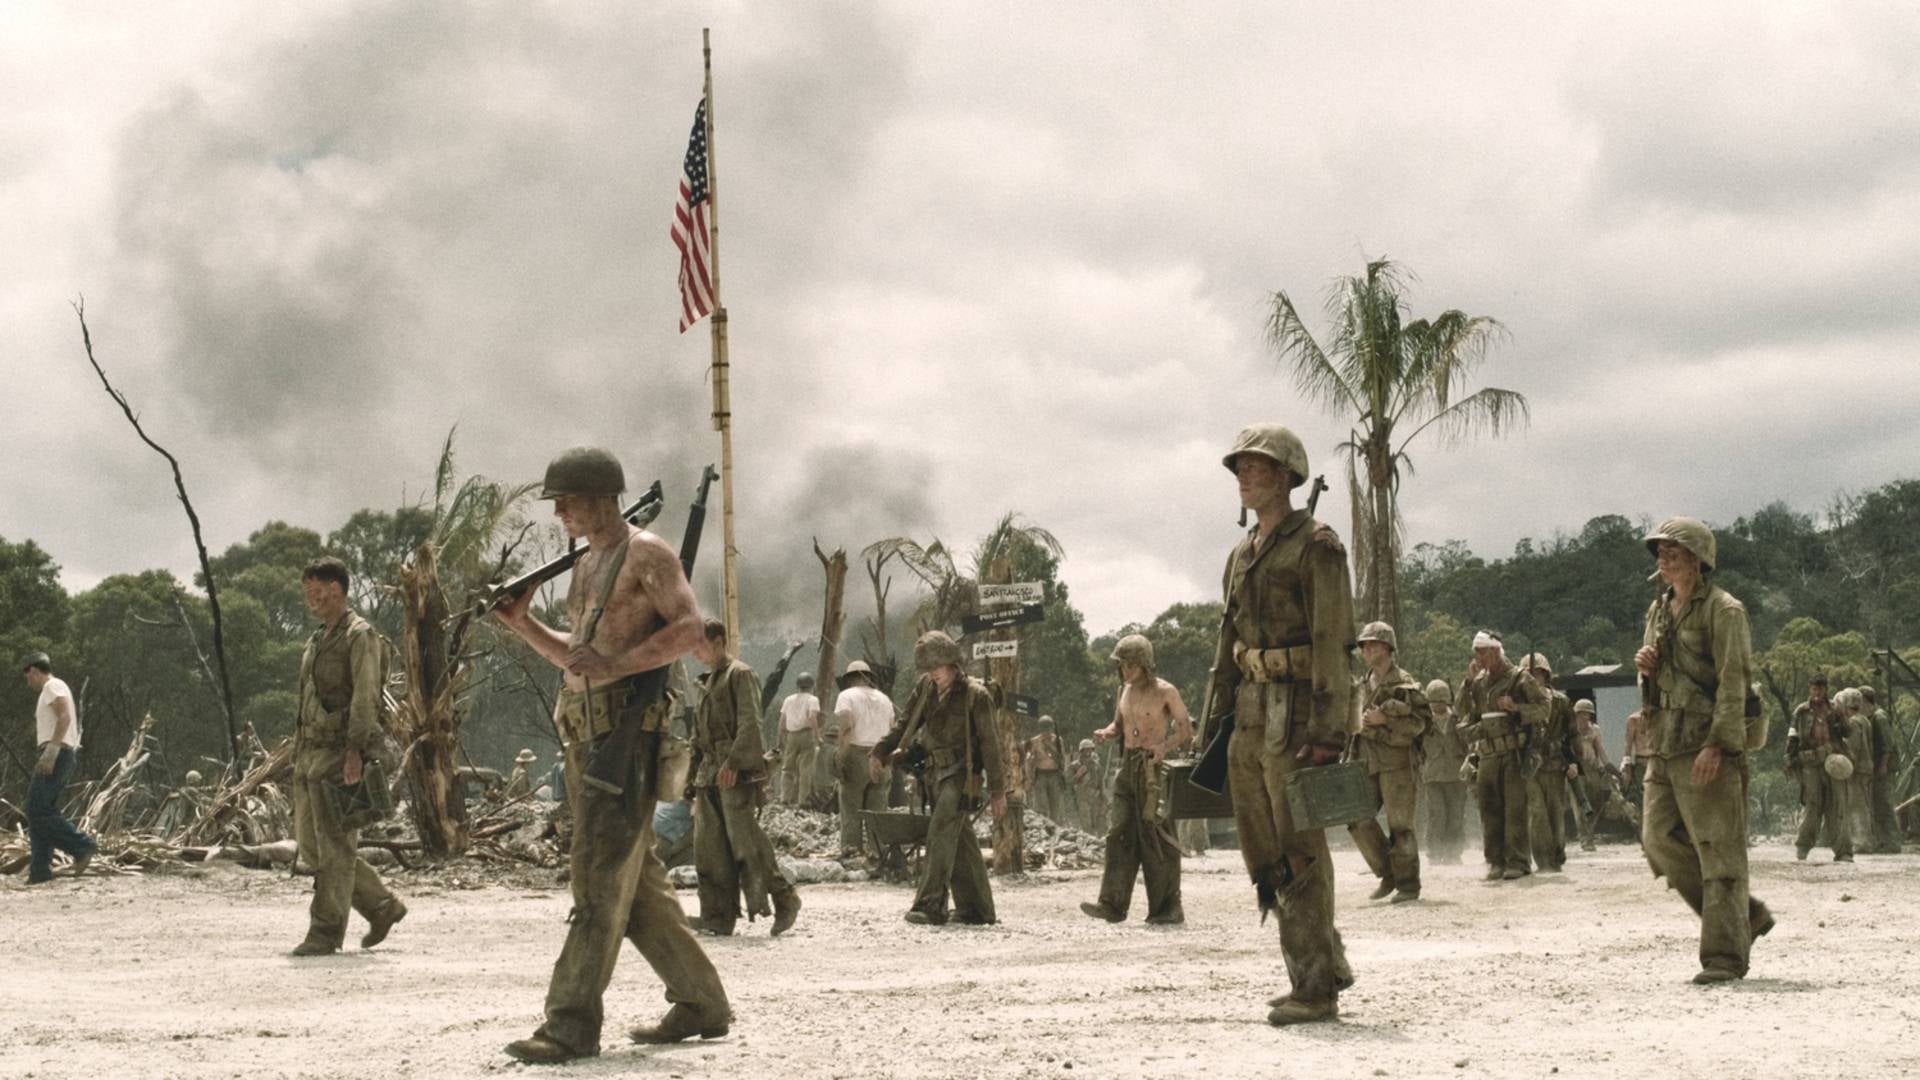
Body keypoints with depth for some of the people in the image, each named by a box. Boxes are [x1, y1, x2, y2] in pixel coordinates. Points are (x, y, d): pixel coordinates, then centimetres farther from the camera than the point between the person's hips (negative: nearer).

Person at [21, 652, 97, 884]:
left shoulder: (52, 686, -4)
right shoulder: (56, 689, 27)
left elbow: (65, 717, -20)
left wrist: (50, 751, -26)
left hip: (56, 755, -10)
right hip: (59, 758, 10)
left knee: (37, 810, -15)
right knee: (39, 812, 6)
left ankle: (82, 846, -17)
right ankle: (40, 869, 1)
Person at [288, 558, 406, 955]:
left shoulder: (360, 636, -8)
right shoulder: (316, 640, 20)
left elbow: (365, 695, -17)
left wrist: (355, 749, -25)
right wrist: (299, 751, 19)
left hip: (338, 753, -10)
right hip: (309, 752, 10)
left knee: (335, 847, -6)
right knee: (310, 843, 11)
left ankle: (326, 932, -2)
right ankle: (382, 906, 20)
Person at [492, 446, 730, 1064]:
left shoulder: (645, 554, -5)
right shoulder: (584, 565, 21)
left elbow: (691, 629, -16)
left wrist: (616, 665, -23)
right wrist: (521, 623, 14)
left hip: (626, 734, -9)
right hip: (584, 738, 9)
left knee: (599, 878, -12)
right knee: (637, 883, 11)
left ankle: (572, 1024, -13)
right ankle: (701, 1006, 19)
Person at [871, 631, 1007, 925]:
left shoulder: (975, 695, -9)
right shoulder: (926, 688, 8)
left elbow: (989, 743, -8)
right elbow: (905, 724, 17)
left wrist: (997, 789, -8)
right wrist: (879, 753, 7)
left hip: (960, 775, -7)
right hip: (935, 774, 7)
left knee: (940, 836, -17)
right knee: (961, 843, 10)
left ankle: (930, 906, -20)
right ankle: (976, 909, 16)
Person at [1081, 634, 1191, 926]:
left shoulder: (1165, 691, -6)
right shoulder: (1124, 690, 14)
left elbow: (1186, 728, -3)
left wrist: (1164, 745, -22)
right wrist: (1107, 733, 0)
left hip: (1154, 767, -6)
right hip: (1128, 766, 6)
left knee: (1156, 836, -7)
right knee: (1120, 834, 0)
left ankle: (1168, 908, -1)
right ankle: (1113, 904, -1)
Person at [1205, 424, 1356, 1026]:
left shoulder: (1317, 546, -8)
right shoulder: (1242, 555, 17)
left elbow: (1332, 641, -15)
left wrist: (1327, 732, -21)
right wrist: (1214, 723, 16)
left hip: (1295, 710, -8)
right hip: (1250, 712, 9)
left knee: (1299, 851, -5)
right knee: (1262, 853, 11)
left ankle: (1315, 990, 1)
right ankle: (1327, 966, 23)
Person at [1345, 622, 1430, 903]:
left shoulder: (1405, 684, -5)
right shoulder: (1365, 685, 16)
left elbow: (1421, 720, -12)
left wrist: (1385, 719, -19)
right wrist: (1361, 722, 6)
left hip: (1397, 761, -7)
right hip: (1368, 763, 7)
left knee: (1400, 825, -5)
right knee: (1358, 820, 0)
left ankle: (1408, 884, 4)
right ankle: (1388, 875, 13)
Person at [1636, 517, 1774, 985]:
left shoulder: (1723, 610, -8)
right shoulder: (1659, 610, 17)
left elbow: (1733, 682, -14)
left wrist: (1716, 745, -22)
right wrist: (1645, 669, 2)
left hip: (1709, 749, -9)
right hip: (1664, 745, 9)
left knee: (1718, 850, -6)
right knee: (1660, 840, 6)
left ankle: (1725, 955, -1)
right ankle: (1747, 915, 19)